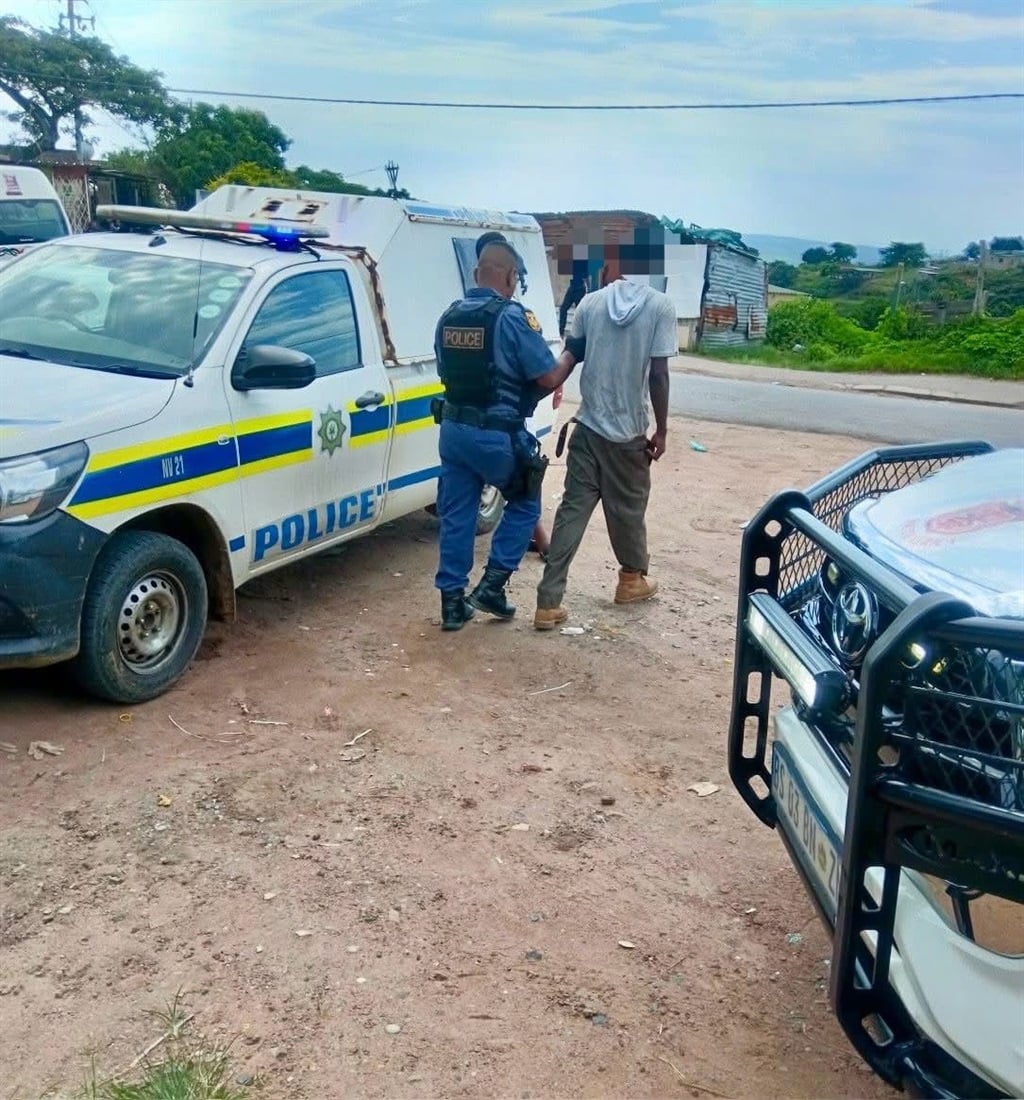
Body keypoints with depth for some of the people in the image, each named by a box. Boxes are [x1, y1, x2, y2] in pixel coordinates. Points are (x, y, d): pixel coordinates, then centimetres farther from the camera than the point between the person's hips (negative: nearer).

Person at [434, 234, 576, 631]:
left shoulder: (448, 317, 8)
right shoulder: (512, 317, -13)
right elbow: (549, 378, -13)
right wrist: (571, 355, 7)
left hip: (454, 429, 6)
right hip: (498, 436, -6)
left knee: (456, 516, 13)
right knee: (525, 503, 17)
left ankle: (452, 601, 17)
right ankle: (491, 585, 12)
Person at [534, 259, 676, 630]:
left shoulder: (591, 303, 1)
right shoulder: (660, 306, -8)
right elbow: (658, 374, -10)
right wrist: (661, 429, -2)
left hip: (588, 425, 3)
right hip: (629, 430, -2)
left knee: (572, 509, 5)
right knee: (628, 507, 16)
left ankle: (549, 602, 0)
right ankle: (632, 579, 38)